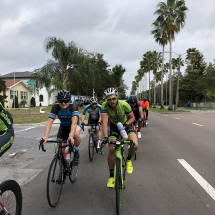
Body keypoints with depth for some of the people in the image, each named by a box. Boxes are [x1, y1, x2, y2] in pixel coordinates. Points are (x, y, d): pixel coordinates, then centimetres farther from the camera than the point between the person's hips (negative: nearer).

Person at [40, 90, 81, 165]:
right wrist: (45, 136, -52)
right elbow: (49, 122, -36)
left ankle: (76, 153, -10)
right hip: (63, 126, 2)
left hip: (74, 124, -2)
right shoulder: (56, 107, -27)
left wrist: (71, 136, -62)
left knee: (75, 134, -38)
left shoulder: (73, 106, -33)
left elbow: (74, 122, -47)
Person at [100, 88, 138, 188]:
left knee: (135, 145, -24)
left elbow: (132, 117, -14)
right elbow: (104, 122, -36)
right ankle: (111, 176, 8)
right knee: (111, 150, -12)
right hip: (114, 126, 0)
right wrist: (105, 137, -47)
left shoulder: (124, 105, -30)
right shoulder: (105, 106, -29)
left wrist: (125, 125, -31)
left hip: (125, 124, 0)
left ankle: (128, 160, 10)